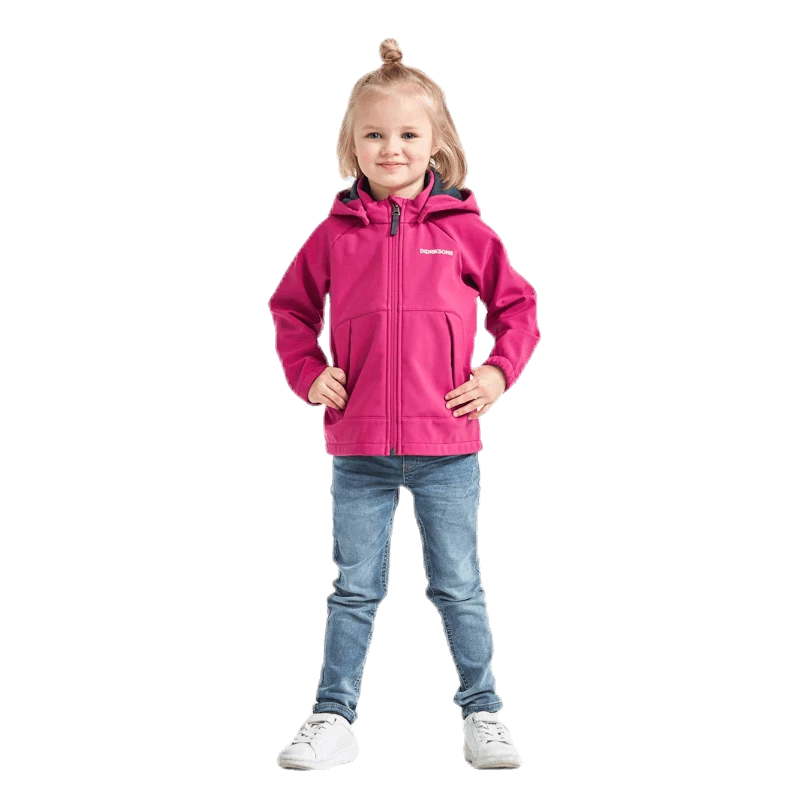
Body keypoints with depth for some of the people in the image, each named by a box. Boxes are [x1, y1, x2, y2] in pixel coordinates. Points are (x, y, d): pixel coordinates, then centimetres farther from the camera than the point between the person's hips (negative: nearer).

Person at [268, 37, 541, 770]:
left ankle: (483, 712, 20)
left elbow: (518, 306, 10)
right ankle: (334, 717, 19)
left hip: (447, 446, -1)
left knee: (458, 588, 8)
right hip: (358, 449, 1)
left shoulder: (465, 231, -1)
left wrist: (499, 372, -2)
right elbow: (290, 308, 15)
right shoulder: (335, 234, 1)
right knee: (354, 591, 10)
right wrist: (307, 374, 2)